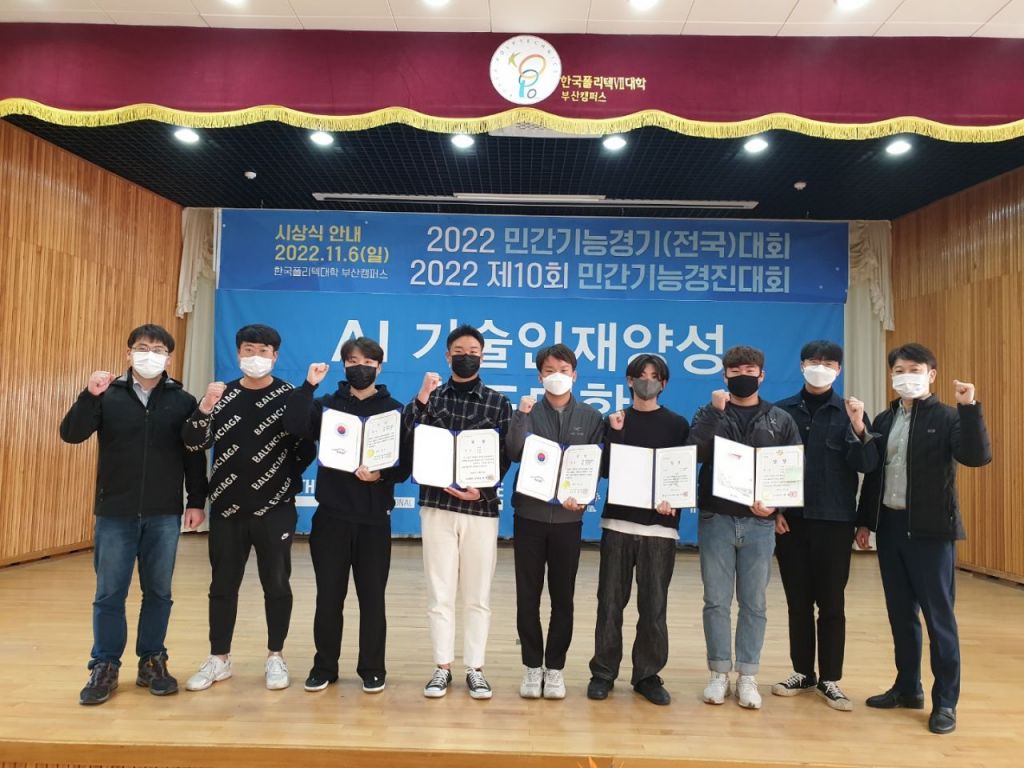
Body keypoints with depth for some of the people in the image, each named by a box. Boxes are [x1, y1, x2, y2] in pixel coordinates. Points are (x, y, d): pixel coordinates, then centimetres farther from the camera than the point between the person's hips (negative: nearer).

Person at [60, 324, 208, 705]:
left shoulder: (183, 401, 2)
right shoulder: (108, 395, 1)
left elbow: (195, 456, 4)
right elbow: (71, 434, -8)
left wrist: (197, 501, 0)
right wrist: (90, 396, -22)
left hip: (164, 516, 0)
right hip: (115, 513, 0)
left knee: (158, 592, 9)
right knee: (109, 593, 7)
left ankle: (152, 662, 23)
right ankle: (105, 667, 21)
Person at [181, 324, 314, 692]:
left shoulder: (289, 397, -4)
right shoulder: (222, 395, 6)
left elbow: (306, 448, -2)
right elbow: (193, 444, -1)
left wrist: (285, 479, -4)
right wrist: (204, 408, -16)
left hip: (275, 510, -3)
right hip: (227, 508, 3)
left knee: (276, 584, 6)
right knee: (223, 585, 11)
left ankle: (275, 658, 21)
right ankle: (219, 659, 25)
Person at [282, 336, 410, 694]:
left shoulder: (394, 410, 2)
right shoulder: (327, 405, 6)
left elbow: (406, 464, -2)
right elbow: (295, 427, -13)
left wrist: (381, 476, -20)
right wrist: (308, 385, -14)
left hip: (374, 518, -1)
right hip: (331, 515, 1)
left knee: (372, 597, 7)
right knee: (328, 595, 8)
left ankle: (372, 669, 20)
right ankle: (324, 667, 24)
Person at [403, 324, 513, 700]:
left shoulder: (499, 403, 4)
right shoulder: (431, 396, 7)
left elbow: (505, 456, 1)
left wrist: (482, 488, -12)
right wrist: (422, 397, -16)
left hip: (481, 507, 0)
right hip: (436, 504, 1)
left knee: (477, 594, 7)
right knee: (440, 591, 7)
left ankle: (475, 669, 19)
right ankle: (442, 667, 19)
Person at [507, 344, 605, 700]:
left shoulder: (591, 417, 5)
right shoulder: (528, 412, 4)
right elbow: (515, 454, -11)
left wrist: (582, 498, -14)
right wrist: (521, 415, -20)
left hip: (568, 518, 0)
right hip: (529, 515, 0)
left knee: (562, 597, 7)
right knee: (528, 596, 6)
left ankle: (555, 668, 20)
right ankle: (532, 666, 19)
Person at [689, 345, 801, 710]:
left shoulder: (780, 419, 8)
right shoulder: (709, 413, 6)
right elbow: (695, 453, -12)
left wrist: (775, 503, -10)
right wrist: (715, 412, -15)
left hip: (759, 523, 1)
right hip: (716, 520, 0)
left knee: (754, 603, 7)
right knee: (716, 601, 5)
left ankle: (747, 676, 18)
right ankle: (719, 673, 17)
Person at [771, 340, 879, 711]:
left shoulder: (849, 411, 1)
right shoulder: (782, 411, 3)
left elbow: (867, 465, -8)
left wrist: (859, 429, -24)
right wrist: (773, 508, -3)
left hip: (834, 521, -1)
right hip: (790, 519, 1)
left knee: (831, 603, 6)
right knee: (798, 600, 10)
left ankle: (829, 680, 17)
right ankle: (802, 672, 23)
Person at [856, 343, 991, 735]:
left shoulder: (947, 418, -5)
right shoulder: (884, 420, 10)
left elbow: (977, 456, -22)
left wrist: (969, 408, -29)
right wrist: (865, 520, 12)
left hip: (931, 529, -5)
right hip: (890, 526, 5)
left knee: (938, 616, 2)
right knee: (900, 613, 13)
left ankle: (945, 701, 13)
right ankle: (908, 687, 27)